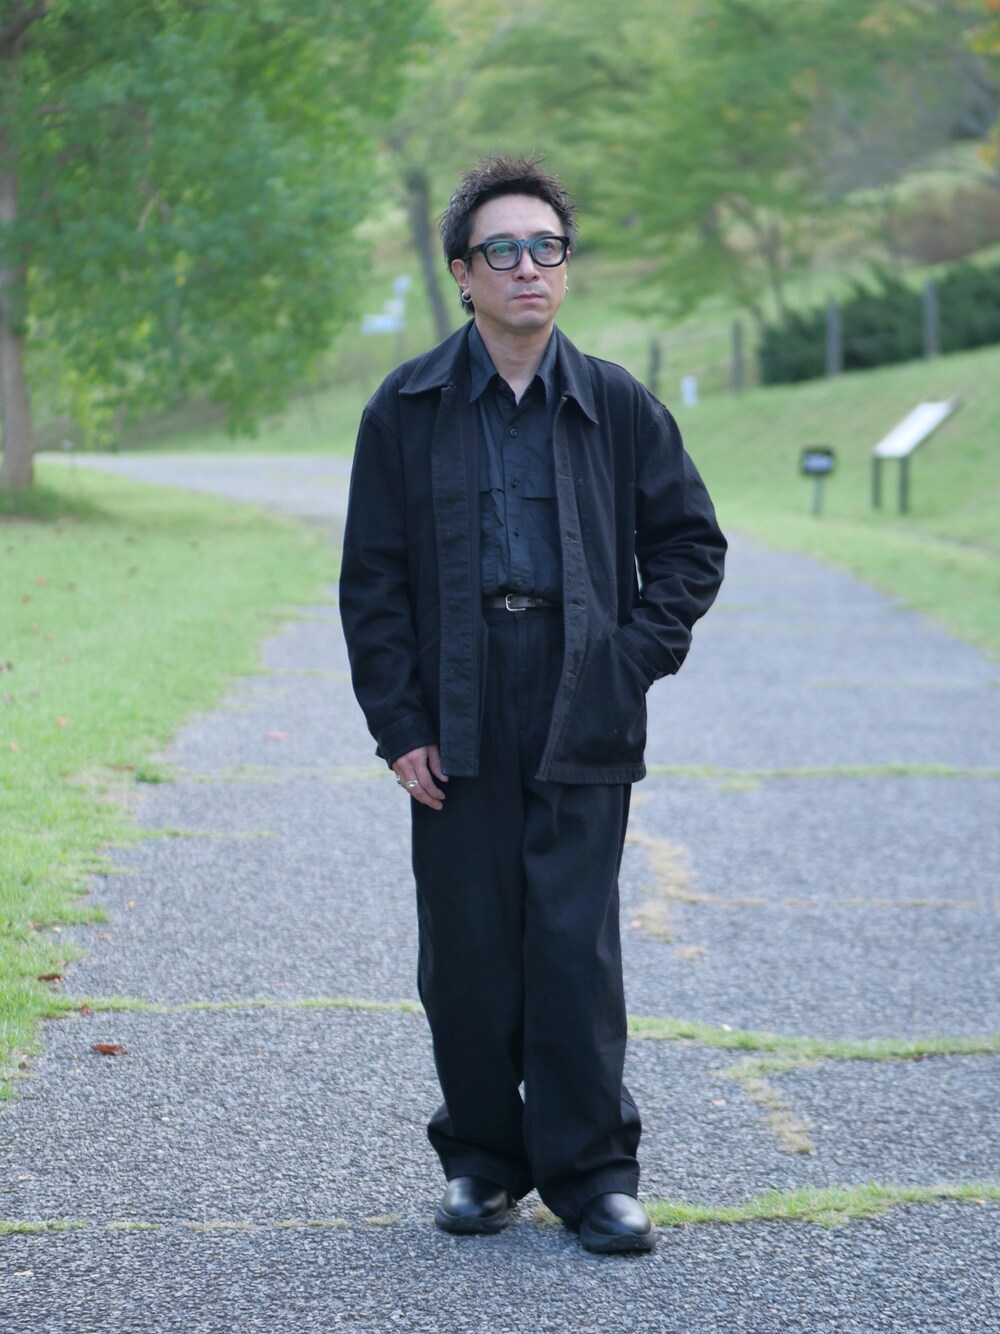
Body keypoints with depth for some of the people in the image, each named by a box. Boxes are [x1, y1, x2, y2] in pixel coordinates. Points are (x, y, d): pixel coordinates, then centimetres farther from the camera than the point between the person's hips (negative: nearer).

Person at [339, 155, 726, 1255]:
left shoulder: (618, 407, 6)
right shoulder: (408, 410, 4)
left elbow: (691, 542, 14)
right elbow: (373, 578, 4)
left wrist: (638, 652, 0)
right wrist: (400, 724, -2)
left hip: (584, 719, 0)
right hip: (458, 719, 1)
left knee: (575, 942, -3)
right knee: (467, 947, 4)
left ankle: (590, 1170, 6)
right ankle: (482, 1158, 19)